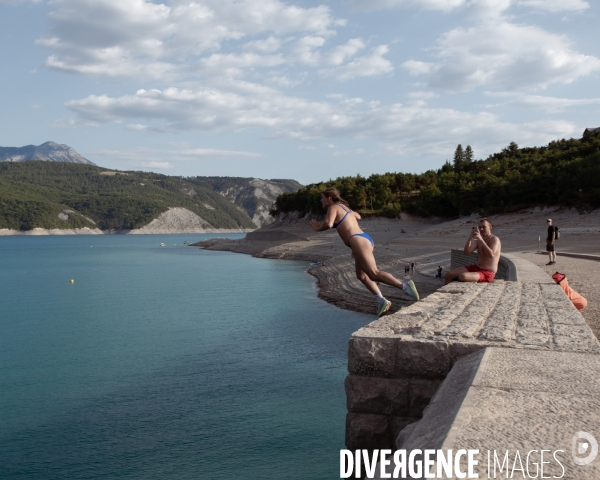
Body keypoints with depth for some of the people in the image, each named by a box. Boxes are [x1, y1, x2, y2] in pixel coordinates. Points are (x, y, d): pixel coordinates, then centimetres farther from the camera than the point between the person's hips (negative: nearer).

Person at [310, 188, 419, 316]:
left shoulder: (333, 208, -1)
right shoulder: (343, 206, 26)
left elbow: (328, 224, -20)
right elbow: (357, 216, 45)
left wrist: (317, 228, -1)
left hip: (358, 241, -10)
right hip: (365, 239, 10)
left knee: (374, 274, -16)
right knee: (361, 275, 15)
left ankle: (404, 286, -29)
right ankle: (382, 301, 7)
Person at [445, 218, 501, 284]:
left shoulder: (495, 239, -9)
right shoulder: (477, 239, 10)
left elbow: (491, 255, -28)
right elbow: (467, 252, -2)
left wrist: (480, 239, -31)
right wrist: (470, 237, -15)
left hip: (487, 273, -7)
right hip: (476, 267, 7)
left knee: (463, 276, -33)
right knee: (449, 274, -5)